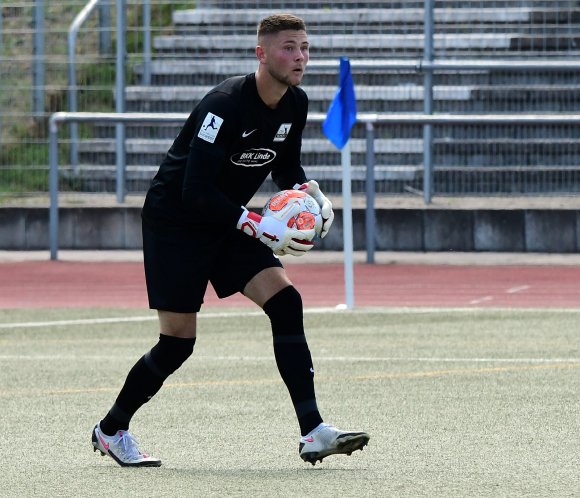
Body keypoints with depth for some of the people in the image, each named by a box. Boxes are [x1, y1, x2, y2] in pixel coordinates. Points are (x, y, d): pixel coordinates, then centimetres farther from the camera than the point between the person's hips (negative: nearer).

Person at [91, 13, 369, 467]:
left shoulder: (295, 105, -3)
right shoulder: (225, 105, -27)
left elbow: (286, 164, 16)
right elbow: (196, 191, -29)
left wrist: (311, 193, -6)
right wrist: (259, 227, -33)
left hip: (228, 222, 7)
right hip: (175, 221, -7)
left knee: (285, 302, -13)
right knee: (178, 340, -5)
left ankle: (314, 433, -16)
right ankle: (111, 430, 18)